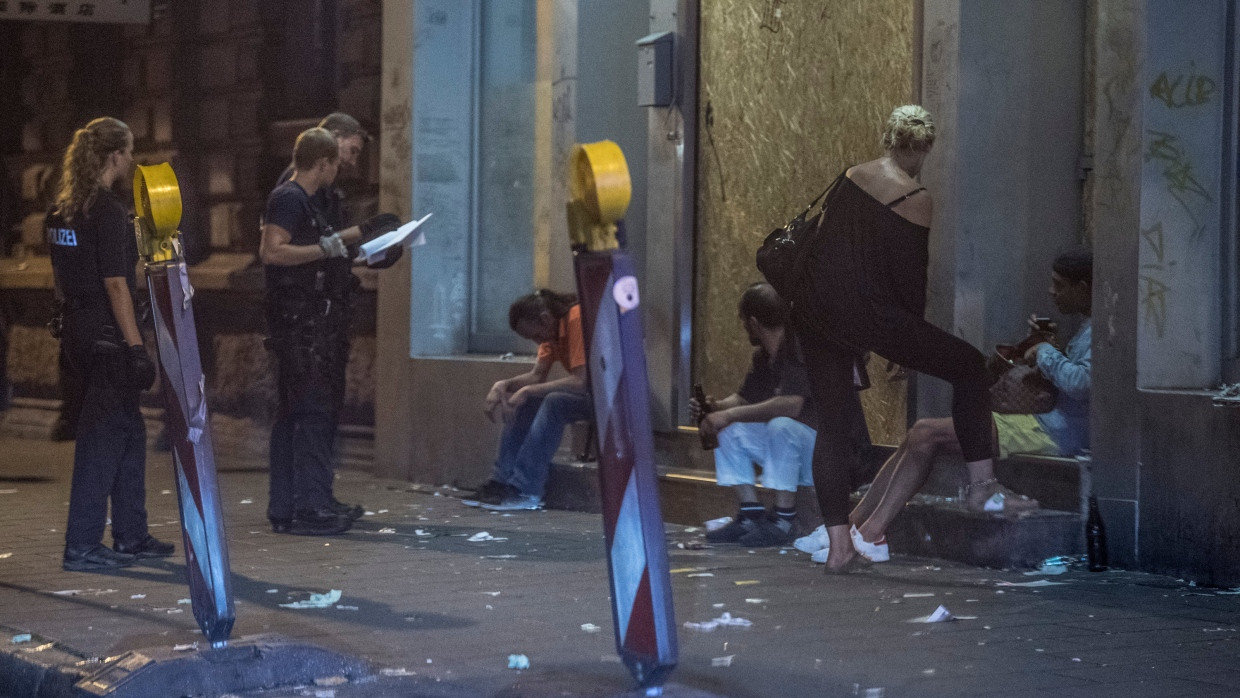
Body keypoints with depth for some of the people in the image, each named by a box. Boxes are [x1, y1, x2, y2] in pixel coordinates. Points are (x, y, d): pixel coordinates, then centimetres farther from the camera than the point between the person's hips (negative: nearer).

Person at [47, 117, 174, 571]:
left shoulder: (61, 210, 10)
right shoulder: (107, 211, -16)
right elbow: (115, 284, -19)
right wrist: (136, 347, -18)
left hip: (78, 330, 9)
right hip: (107, 336, -9)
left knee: (129, 431, 17)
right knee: (102, 439, -4)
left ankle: (130, 536, 23)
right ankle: (81, 547, -2)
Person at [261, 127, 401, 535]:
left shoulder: (302, 200, 19)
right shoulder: (288, 198, -12)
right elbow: (272, 251, -23)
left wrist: (355, 235, 35)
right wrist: (326, 247, -20)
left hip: (312, 322, 11)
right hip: (299, 321, -11)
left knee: (295, 413, 11)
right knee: (314, 411, -11)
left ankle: (285, 508, 15)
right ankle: (310, 509, -11)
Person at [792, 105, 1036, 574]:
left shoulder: (849, 177, 12)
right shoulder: (916, 200, -4)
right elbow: (910, 275, -5)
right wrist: (912, 336, 11)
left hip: (812, 307, 6)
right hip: (867, 314, -6)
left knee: (831, 421, 13)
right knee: (969, 367, 9)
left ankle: (838, 546, 9)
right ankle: (982, 485, 8)